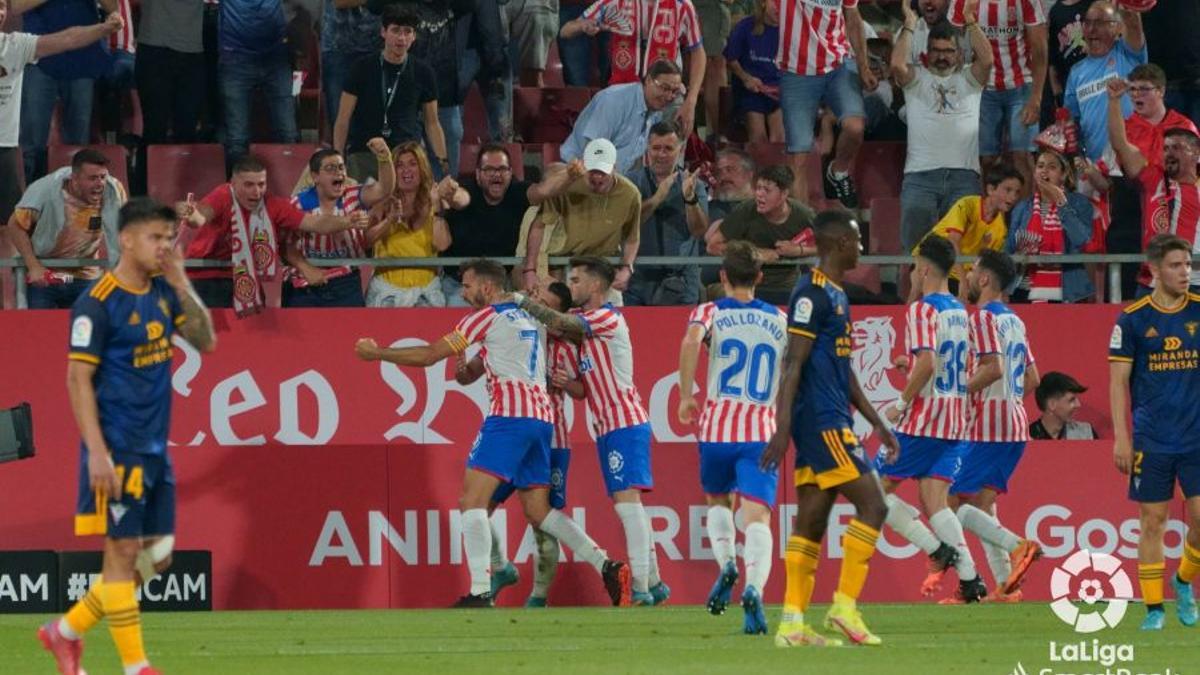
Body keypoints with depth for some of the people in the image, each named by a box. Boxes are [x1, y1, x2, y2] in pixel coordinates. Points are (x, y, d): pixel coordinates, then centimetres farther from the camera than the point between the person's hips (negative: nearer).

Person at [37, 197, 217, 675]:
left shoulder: (162, 292, 10)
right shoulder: (97, 303, -12)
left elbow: (205, 340, 12)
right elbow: (78, 380, -14)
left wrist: (182, 284, -2)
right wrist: (97, 453, -20)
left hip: (155, 450, 8)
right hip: (118, 450, -8)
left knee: (156, 556, 10)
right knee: (123, 551, -4)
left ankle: (66, 631, 23)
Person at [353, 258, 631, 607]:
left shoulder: (487, 316, 1)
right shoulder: (531, 315, 22)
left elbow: (429, 355, 1)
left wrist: (376, 353, 10)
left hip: (510, 415, -8)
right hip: (542, 414, 8)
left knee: (472, 500, -9)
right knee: (537, 510, 11)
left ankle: (480, 593, -21)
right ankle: (607, 567, -1)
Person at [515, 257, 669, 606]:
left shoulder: (607, 318, -11)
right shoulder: (583, 318, 17)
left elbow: (559, 323, -21)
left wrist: (523, 302, -12)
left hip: (625, 422, -10)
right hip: (607, 425, 10)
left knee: (627, 498, -15)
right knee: (627, 502, 9)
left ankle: (640, 586, -20)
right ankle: (654, 583, 13)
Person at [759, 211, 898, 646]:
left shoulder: (837, 295, 18)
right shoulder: (811, 294, -12)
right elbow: (793, 364, -17)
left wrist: (878, 424, 24)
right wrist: (782, 430, -22)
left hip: (829, 423, 10)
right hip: (821, 423, -10)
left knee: (811, 523, 7)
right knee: (871, 505, -10)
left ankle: (792, 624, 6)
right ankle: (845, 605, -8)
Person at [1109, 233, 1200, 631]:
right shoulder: (1133, 319, -1)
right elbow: (1118, 380, 1)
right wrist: (1121, 437, -6)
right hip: (1152, 441, -1)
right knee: (1153, 521, 1)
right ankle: (1153, 608, 9)